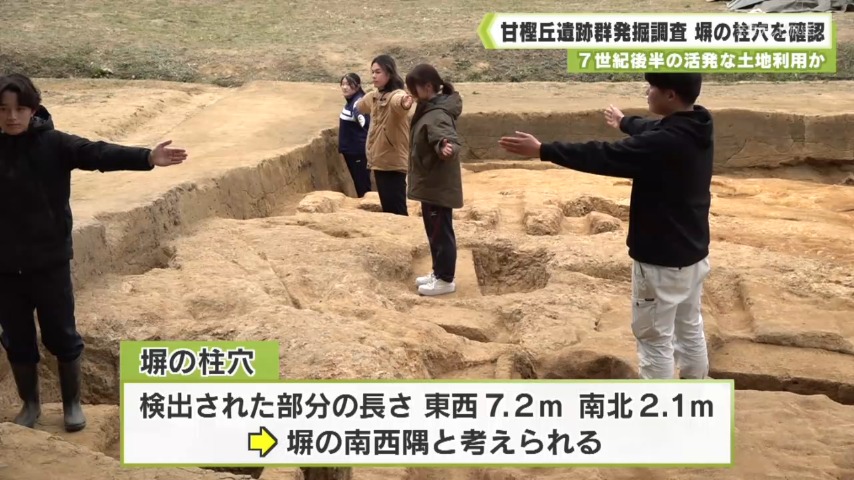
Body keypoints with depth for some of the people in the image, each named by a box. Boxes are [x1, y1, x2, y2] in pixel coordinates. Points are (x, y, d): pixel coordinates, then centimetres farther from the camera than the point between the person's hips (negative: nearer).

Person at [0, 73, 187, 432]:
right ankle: (30, 404, 34)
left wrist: (146, 157, -38)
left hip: (49, 260, -2)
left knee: (61, 335, 9)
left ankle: (72, 403, 28)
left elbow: (98, 154, -24)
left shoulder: (53, 144, -9)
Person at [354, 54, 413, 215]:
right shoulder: (373, 96, 9)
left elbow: (399, 101, -46)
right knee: (387, 208, 13)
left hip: (394, 161, -8)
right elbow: (360, 105, 35)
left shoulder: (396, 95, -18)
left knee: (397, 210, -9)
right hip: (378, 160, 8)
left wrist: (404, 104, -64)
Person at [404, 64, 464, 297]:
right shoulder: (429, 109, 8)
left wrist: (447, 148, -58)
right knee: (434, 232, 19)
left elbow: (449, 140, -38)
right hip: (430, 184, 11)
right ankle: (438, 272, 30)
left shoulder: (438, 115, -23)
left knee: (441, 232, 0)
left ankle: (445, 279, 10)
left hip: (439, 186, -10)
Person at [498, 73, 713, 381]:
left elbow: (603, 157, -25)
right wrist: (624, 122, 42)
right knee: (690, 329, 22)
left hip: (662, 259, -10)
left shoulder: (665, 142, -29)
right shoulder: (696, 128, 1)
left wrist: (543, 150, -17)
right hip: (693, 253, 10)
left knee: (655, 338, 3)